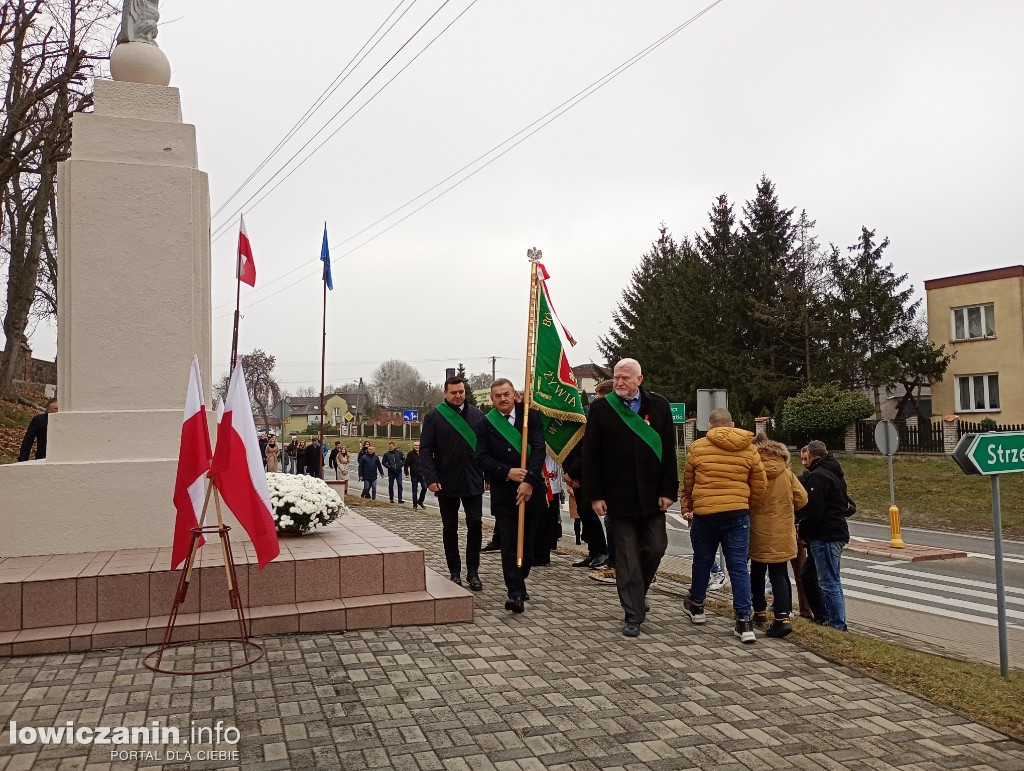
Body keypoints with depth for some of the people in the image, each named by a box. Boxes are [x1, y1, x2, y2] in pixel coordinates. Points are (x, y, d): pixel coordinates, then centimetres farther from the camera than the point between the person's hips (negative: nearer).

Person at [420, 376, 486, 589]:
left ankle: (473, 571, 10)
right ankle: (455, 572, 19)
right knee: (450, 528, 8)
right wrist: (431, 478, -13)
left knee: (475, 524, -2)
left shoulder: (477, 415, 8)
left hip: (473, 481, 2)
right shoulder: (434, 417, -1)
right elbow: (425, 451, -4)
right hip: (447, 483, -1)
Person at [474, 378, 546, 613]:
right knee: (509, 543, -5)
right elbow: (482, 458, -3)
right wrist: (507, 472, -17)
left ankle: (519, 582, 31)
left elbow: (539, 449, -9)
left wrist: (529, 481, -20)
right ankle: (516, 592, -4)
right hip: (503, 494, -1)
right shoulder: (485, 424, 3)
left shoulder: (532, 416, 0)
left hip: (531, 490, 1)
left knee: (527, 541, 11)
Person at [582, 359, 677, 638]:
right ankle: (633, 616, 12)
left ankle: (637, 593, 35)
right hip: (618, 497, -2)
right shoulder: (600, 409, 0)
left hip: (652, 496, 2)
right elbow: (590, 455, 0)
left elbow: (669, 452, 3)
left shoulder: (658, 406, 4)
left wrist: (668, 491, -3)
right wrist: (595, 495, -6)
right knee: (627, 558, 3)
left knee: (655, 548, 7)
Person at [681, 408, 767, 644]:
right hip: (738, 515, 1)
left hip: (704, 514, 0)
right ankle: (744, 622, -1)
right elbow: (759, 487, 8)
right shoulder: (749, 450, 4)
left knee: (702, 561, 17)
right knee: (739, 568, 3)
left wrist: (687, 509, 23)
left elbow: (687, 484, 9)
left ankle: (696, 606, 36)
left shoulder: (698, 448, 0)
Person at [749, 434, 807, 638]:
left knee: (757, 572, 17)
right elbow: (802, 498, 1)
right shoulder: (786, 472, 1)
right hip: (783, 534, 3)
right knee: (780, 574, 5)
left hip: (759, 532, -3)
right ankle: (782, 617, -8)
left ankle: (760, 612, 24)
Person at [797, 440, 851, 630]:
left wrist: (803, 530, -6)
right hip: (836, 533, 11)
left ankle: (837, 625, -1)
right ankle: (822, 617, 24)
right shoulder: (835, 473, 18)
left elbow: (814, 511, -23)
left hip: (825, 537, -11)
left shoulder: (818, 476, -15)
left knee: (829, 582, -5)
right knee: (808, 576, 18)